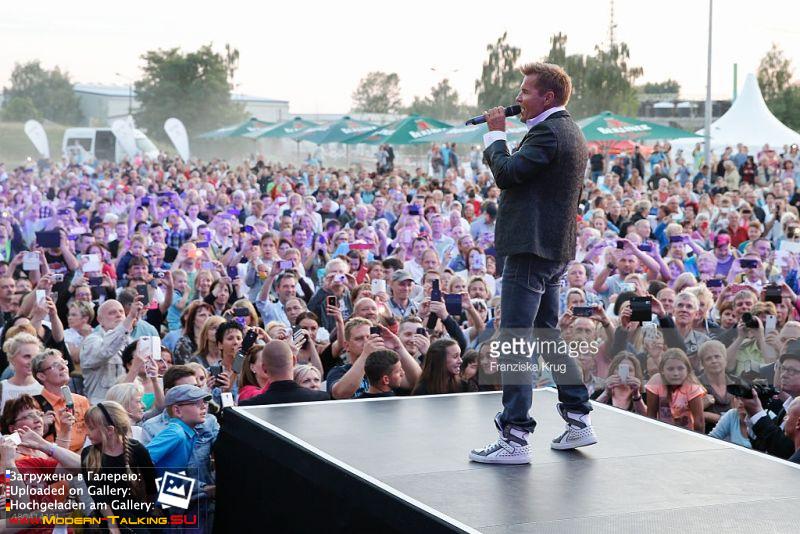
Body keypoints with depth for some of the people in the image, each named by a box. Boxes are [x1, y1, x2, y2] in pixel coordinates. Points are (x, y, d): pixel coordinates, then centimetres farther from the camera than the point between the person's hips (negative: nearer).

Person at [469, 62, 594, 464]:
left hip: (531, 249, -11)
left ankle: (515, 437, -6)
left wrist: (496, 134, -8)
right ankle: (578, 420, 23)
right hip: (555, 249, 11)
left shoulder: (548, 132, -16)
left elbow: (507, 173, -19)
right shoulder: (568, 131, 17)